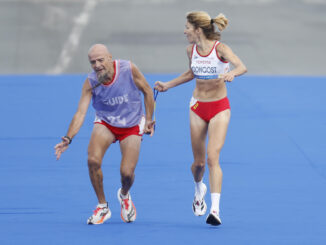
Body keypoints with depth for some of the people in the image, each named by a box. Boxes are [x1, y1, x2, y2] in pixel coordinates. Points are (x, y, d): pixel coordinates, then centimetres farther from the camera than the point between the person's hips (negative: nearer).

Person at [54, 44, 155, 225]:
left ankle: (124, 195, 28)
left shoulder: (128, 69, -22)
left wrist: (149, 120, -2)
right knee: (93, 160, -25)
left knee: (127, 173, -13)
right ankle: (102, 207, -4)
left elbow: (147, 91, -5)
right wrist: (68, 139, -36)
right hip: (105, 123, 1)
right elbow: (80, 112, -23)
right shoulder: (90, 82, -19)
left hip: (132, 125, -1)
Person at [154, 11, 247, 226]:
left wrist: (231, 73, -54)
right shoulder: (191, 50, -1)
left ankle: (215, 209, -21)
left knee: (213, 157, -18)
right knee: (199, 162, 9)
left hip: (219, 107, -4)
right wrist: (168, 85, 20)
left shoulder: (220, 48, -17)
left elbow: (242, 67, -33)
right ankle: (199, 188, 42)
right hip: (198, 107, 4)